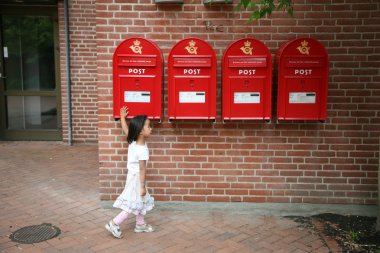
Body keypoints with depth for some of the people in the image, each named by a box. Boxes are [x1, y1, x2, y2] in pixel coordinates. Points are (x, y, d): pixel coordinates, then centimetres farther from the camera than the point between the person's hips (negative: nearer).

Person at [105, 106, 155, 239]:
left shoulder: (133, 142, -4)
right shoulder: (143, 150, -26)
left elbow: (126, 130, 12)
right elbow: (142, 169, -23)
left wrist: (122, 117, 25)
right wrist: (143, 186, -18)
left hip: (133, 176, 9)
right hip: (136, 179, -9)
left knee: (140, 202, 19)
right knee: (133, 205, 2)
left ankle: (140, 224, 31)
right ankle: (114, 224, 6)